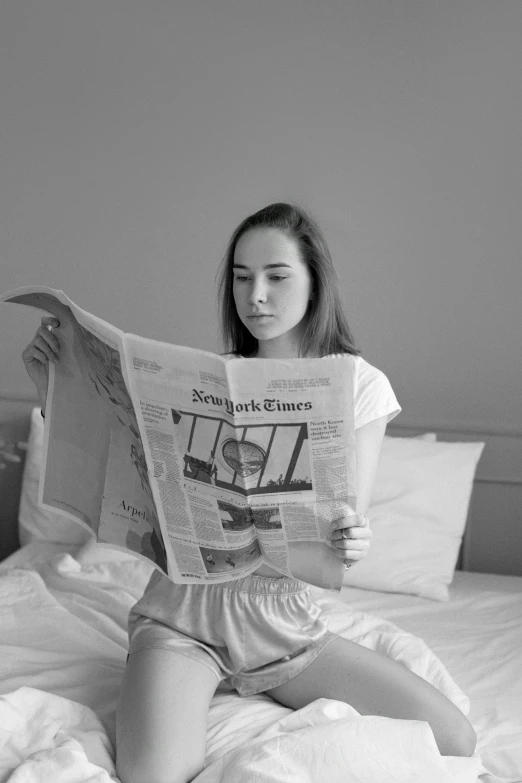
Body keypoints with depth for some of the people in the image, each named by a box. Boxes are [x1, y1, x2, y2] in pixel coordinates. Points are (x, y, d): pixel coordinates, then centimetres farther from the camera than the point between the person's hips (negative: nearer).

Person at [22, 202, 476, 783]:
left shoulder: (360, 385, -2)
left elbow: (350, 522, -8)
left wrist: (351, 545, -32)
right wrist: (53, 390, -18)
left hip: (284, 621, 3)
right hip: (183, 613, -2)